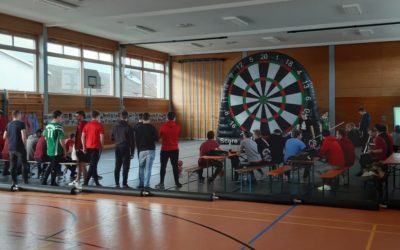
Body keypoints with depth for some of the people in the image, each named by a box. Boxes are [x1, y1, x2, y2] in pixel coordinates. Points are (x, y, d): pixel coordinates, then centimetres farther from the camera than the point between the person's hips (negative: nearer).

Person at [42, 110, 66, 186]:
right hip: (57, 151, -7)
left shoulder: (47, 126, 6)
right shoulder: (59, 127, -17)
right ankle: (53, 182, 15)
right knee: (55, 167, 6)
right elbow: (61, 141, -18)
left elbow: (45, 138, 15)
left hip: (49, 150, 7)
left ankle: (44, 180, 20)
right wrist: (65, 150, -7)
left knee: (51, 165, 21)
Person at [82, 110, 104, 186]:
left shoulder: (87, 125, 7)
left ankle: (96, 182, 24)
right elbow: (102, 138, -11)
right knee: (93, 166, -6)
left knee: (93, 165, 16)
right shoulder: (99, 125, -8)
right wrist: (101, 146, 4)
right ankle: (85, 182, -14)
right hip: (96, 148, -6)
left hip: (88, 147, 6)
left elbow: (83, 136, 5)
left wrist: (84, 147, 9)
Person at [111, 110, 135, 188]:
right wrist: (132, 152, -5)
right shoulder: (128, 127, -11)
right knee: (125, 167, 0)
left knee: (117, 166, 12)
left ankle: (117, 183, 15)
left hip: (118, 148, 5)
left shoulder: (115, 127, 3)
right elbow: (132, 141, -11)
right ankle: (124, 184, 0)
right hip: (126, 149, -5)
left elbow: (112, 138, 13)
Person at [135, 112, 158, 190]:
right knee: (148, 168, -3)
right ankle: (146, 185, -6)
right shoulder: (152, 127, -7)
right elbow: (156, 138, -5)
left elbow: (136, 140, 5)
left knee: (141, 167, 16)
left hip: (142, 150, 3)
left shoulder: (139, 128, 1)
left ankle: (141, 184, 20)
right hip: (151, 150, -3)